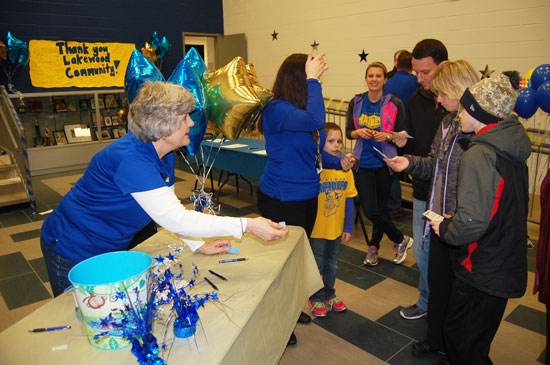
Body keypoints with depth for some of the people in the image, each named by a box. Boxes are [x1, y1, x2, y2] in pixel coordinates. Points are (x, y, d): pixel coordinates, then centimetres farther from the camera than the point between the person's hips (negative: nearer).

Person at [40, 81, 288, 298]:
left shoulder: (163, 154, -5)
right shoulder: (130, 160, -35)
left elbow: (168, 207, 4)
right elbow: (174, 218, -40)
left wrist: (197, 245, -5)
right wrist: (246, 225, -41)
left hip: (110, 248, 8)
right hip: (73, 253, -8)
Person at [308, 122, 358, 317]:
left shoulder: (345, 168, -3)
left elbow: (349, 199, 3)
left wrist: (348, 227, 4)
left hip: (337, 228, 5)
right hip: (317, 229, -4)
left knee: (332, 264, 22)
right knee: (317, 266, 13)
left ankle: (329, 294, 43)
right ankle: (317, 298, 34)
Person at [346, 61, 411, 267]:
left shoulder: (394, 104, -5)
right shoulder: (356, 102, 4)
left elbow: (402, 137, -3)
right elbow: (348, 132, 6)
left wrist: (388, 136, -23)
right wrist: (358, 133, -15)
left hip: (385, 162, -2)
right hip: (363, 162, 2)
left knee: (381, 208, 9)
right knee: (370, 210, -1)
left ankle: (374, 247, 31)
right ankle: (401, 240, 22)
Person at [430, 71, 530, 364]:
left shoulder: (479, 154, -23)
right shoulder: (513, 149, 5)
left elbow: (471, 222, -30)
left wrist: (445, 229, -9)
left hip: (482, 271, -9)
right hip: (508, 265, 9)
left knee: (460, 341, 10)